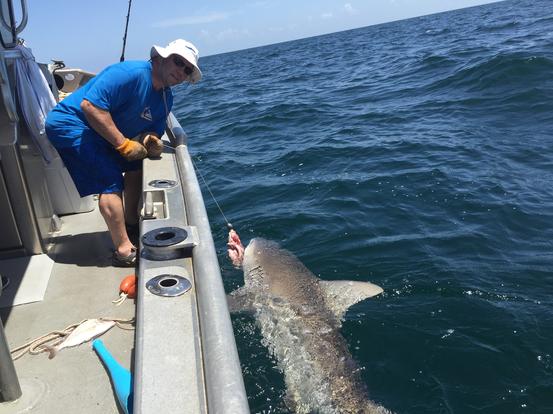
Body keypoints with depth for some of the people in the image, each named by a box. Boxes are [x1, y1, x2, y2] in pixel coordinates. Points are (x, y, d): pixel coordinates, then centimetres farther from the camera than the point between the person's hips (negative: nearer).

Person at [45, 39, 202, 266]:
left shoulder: (166, 98, 4)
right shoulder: (132, 73, -25)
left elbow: (153, 131, 7)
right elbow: (90, 105, -31)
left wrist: (151, 141, -19)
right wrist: (123, 143, -29)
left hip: (99, 133, 10)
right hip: (69, 123, -10)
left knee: (136, 162, 12)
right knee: (111, 180, -19)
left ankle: (131, 221, 24)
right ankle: (124, 250, -16)